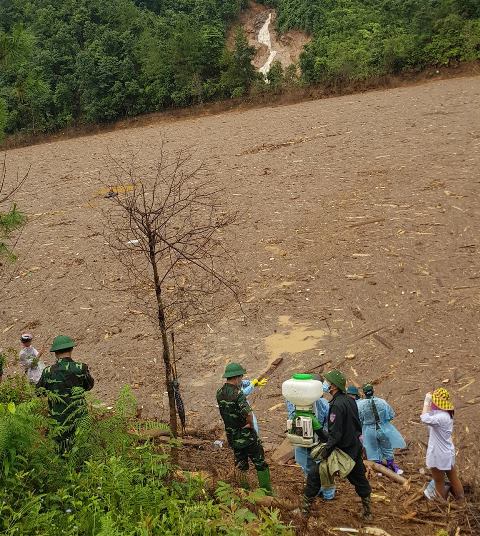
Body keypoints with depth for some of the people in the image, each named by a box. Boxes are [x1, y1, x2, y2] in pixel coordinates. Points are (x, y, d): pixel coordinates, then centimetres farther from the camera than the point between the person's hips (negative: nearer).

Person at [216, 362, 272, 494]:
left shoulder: (219, 393, 0)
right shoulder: (237, 393, -24)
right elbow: (248, 414, -34)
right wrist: (251, 424, -16)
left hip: (232, 436, 7)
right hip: (246, 435, -7)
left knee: (241, 466, 18)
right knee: (261, 464, 5)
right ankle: (267, 493, 8)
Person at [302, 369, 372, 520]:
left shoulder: (337, 405, -23)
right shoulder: (350, 401, 2)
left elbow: (335, 434, -25)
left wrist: (325, 451, -20)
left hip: (340, 450, -8)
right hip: (355, 449, 8)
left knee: (314, 475, 3)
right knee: (359, 478, 21)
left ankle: (305, 508, 11)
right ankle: (368, 511, 30)